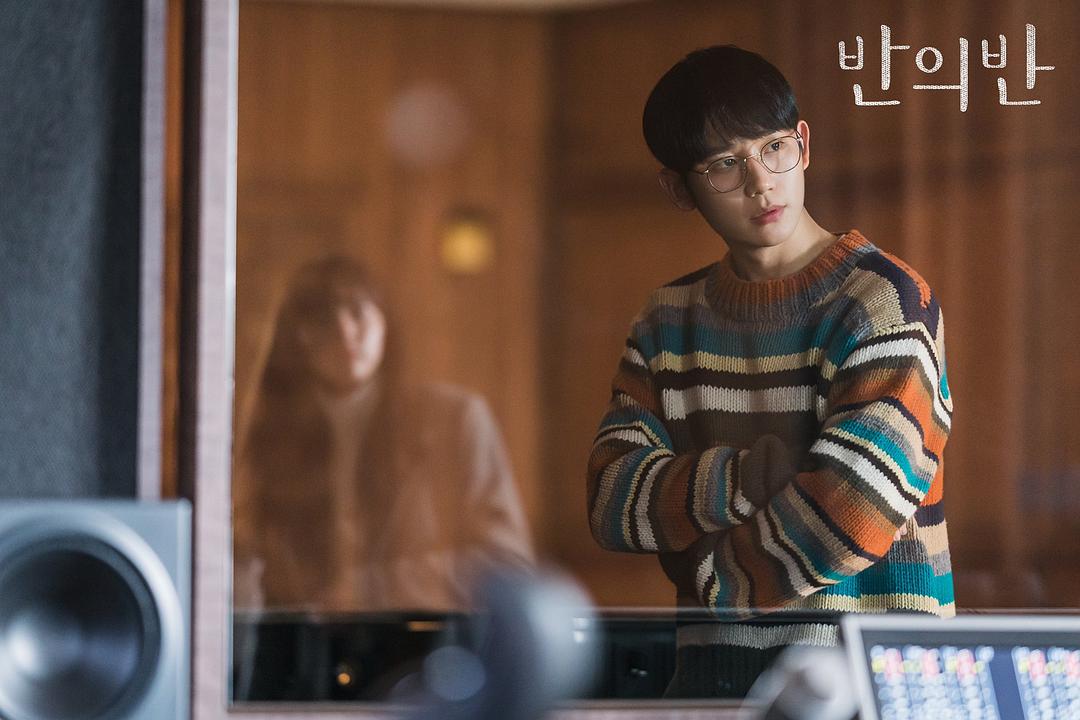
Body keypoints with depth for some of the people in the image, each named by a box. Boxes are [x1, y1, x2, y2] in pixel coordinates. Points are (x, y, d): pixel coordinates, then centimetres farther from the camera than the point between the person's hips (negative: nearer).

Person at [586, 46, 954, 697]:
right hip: (712, 668, 5)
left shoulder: (884, 300, -5)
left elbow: (853, 515, -16)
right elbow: (612, 500, 2)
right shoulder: (670, 321, 14)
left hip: (867, 675, -5)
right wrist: (741, 479, -15)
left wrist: (709, 574, -2)